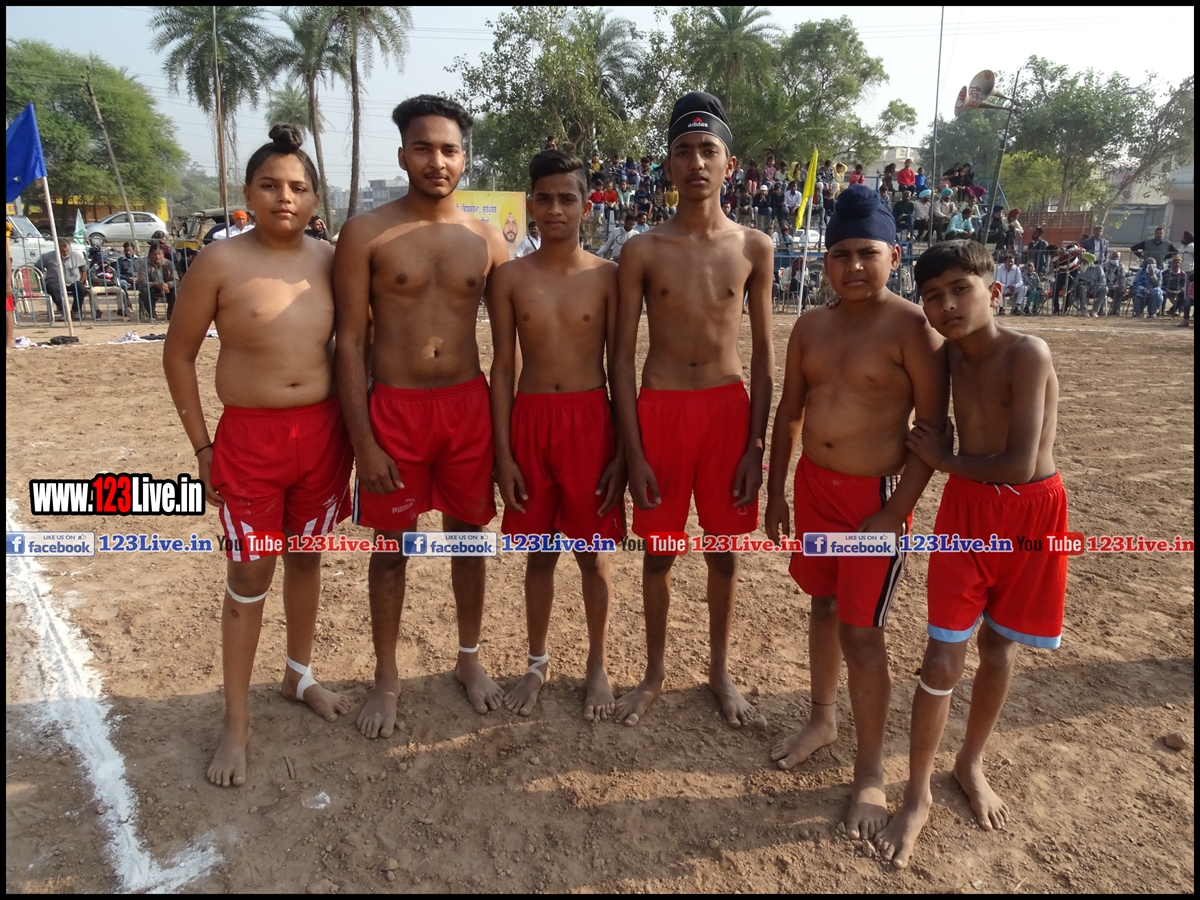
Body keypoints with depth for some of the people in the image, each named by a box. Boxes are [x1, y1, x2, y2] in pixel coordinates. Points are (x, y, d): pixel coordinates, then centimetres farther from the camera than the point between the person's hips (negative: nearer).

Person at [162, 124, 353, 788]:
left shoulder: (329, 261, 2)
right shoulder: (220, 263, -7)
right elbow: (178, 353, -1)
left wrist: (354, 426, 7)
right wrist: (201, 445, -3)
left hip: (324, 432, 3)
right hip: (250, 437, -3)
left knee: (306, 557, 17)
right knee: (249, 577, 4)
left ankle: (299, 676, 38)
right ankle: (236, 721, 20)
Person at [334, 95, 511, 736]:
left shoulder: (485, 239, 5)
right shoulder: (367, 233, -3)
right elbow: (350, 341, -5)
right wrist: (363, 441, -11)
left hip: (468, 406, 3)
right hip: (394, 409, -2)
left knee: (468, 537, 13)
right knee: (392, 547, 10)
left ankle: (469, 659, 34)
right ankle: (386, 678, 28)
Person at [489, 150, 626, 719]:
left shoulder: (605, 277, -1)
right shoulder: (511, 278, 1)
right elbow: (502, 367, 2)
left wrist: (623, 450, -3)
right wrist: (502, 452, -2)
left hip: (590, 420, -1)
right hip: (530, 420, 1)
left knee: (593, 552, 10)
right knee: (539, 551, 13)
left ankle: (597, 667, 30)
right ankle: (538, 662, 33)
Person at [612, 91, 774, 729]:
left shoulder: (753, 248, 1)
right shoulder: (643, 252, -3)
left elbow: (763, 353, 4)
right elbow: (623, 356, -2)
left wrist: (756, 444, -1)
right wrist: (633, 450, -7)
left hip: (729, 409, 1)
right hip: (661, 410, -1)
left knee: (723, 551, 12)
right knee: (659, 551, 10)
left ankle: (719, 670, 33)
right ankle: (655, 671, 31)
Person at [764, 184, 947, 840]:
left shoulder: (912, 328, -13)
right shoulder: (811, 327, 3)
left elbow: (935, 428, -13)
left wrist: (895, 513, -16)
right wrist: (776, 491, 9)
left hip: (877, 493, -5)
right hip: (814, 485, 6)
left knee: (861, 632, -1)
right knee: (824, 606, 19)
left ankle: (870, 773, 18)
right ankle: (822, 719, 41)